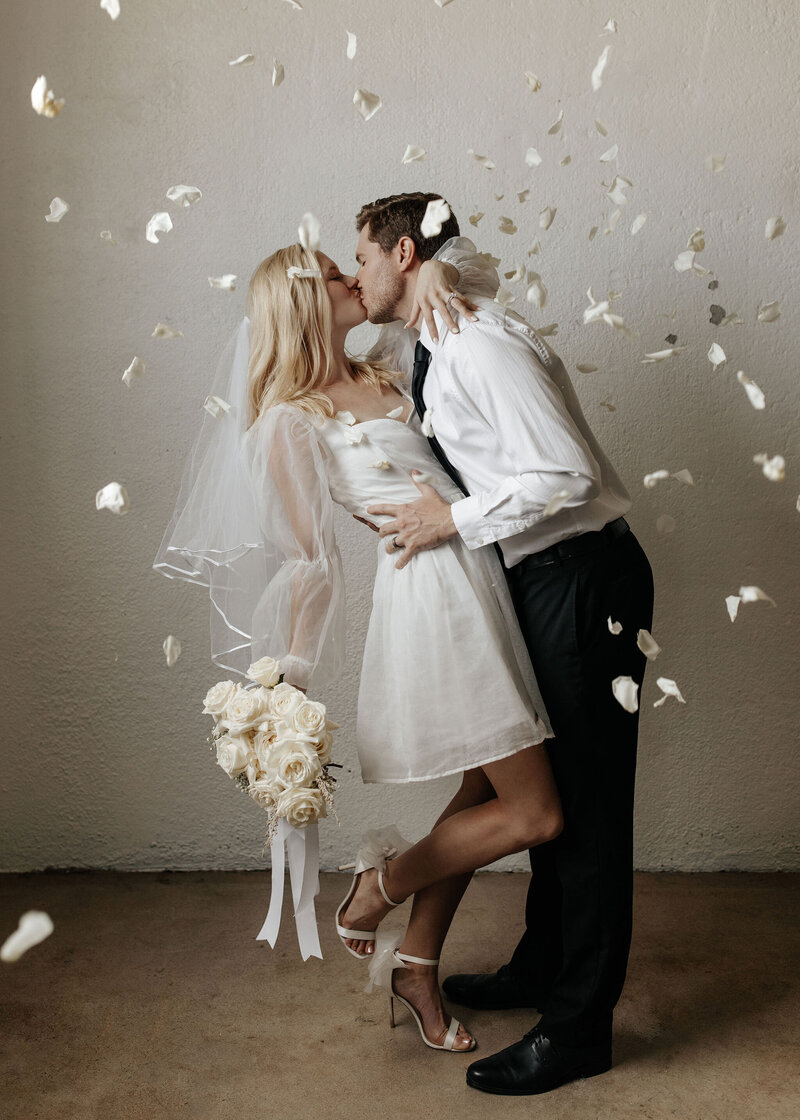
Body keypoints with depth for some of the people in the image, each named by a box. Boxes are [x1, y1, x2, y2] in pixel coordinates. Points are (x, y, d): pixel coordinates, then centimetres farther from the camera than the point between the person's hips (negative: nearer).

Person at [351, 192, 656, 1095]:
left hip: (582, 580, -10)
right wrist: (409, 506, 11)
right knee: (545, 783, 20)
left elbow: (568, 473, -25)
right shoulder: (436, 350, 12)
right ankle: (542, 967, 39)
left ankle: (578, 1028, 15)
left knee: (585, 800, 0)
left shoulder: (479, 345, -20)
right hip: (542, 581, 10)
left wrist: (454, 522, -20)